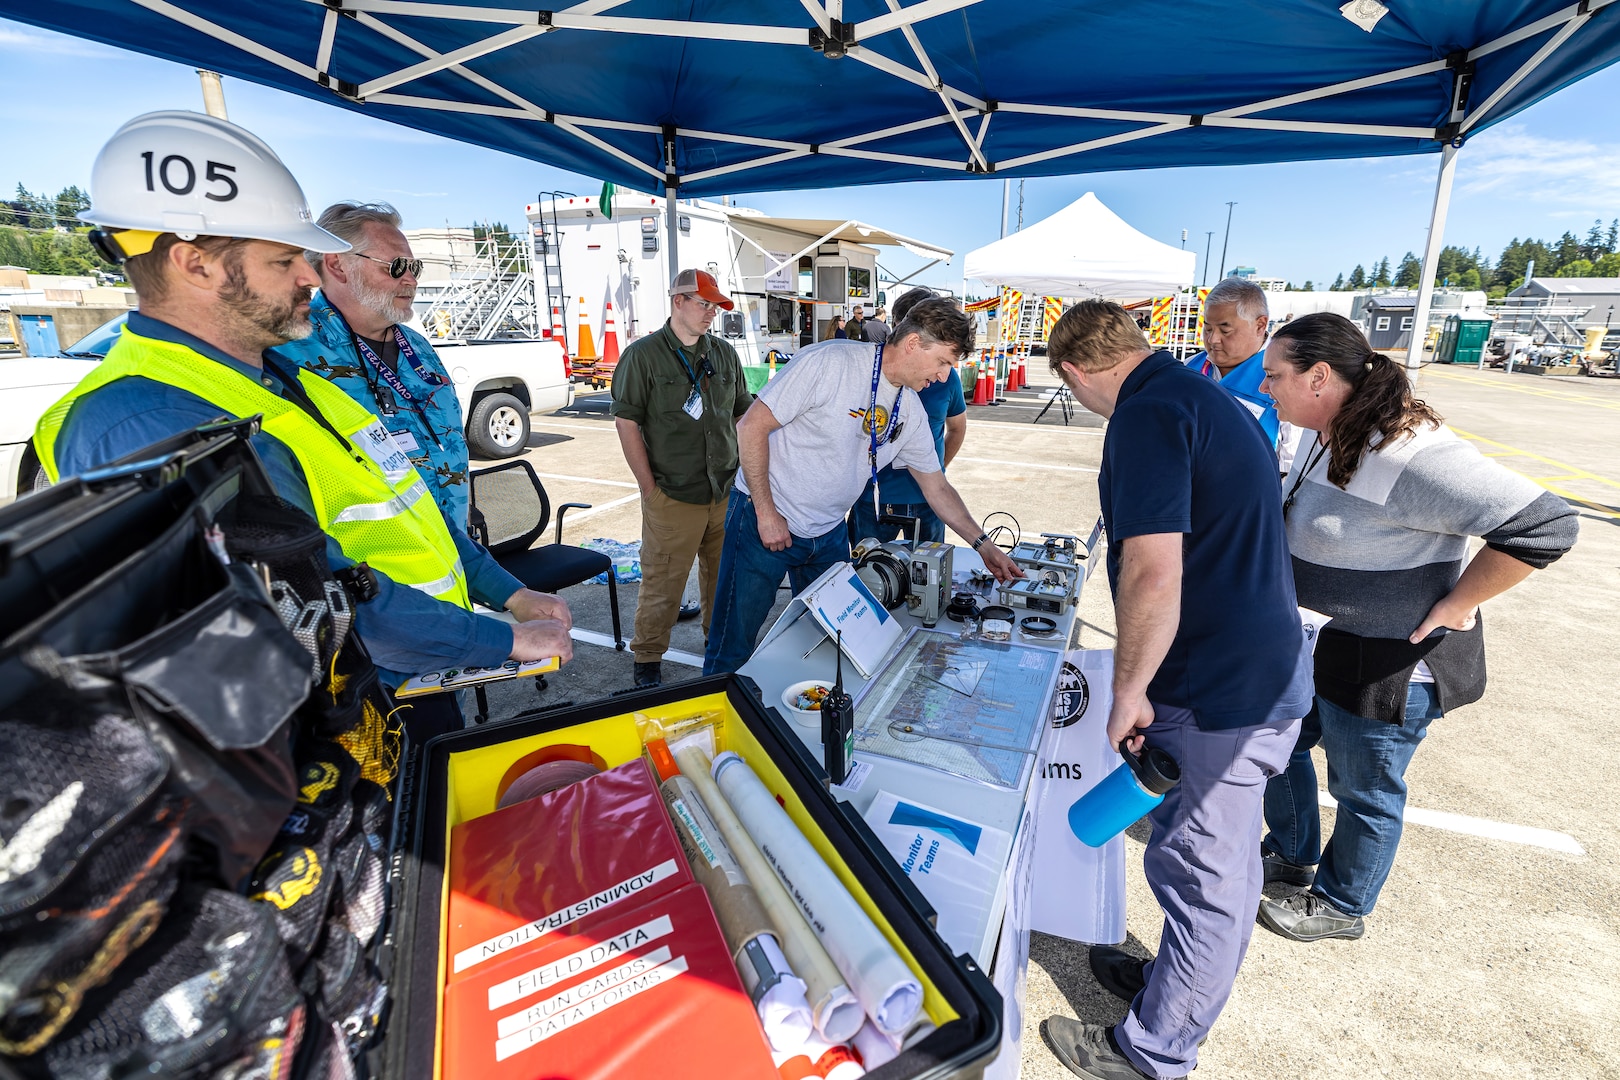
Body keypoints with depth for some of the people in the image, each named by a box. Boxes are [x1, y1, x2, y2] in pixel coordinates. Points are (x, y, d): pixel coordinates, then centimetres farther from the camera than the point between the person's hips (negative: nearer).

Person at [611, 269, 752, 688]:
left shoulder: (725, 354, 11)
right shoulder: (643, 354, -4)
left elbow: (743, 413, 17)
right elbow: (626, 422, -7)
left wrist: (742, 470, 8)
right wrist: (649, 487, -10)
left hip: (726, 493, 5)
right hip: (673, 496, -5)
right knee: (663, 583, 1)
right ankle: (647, 659, 19)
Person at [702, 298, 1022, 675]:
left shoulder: (911, 411, 3)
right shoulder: (831, 362, -19)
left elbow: (937, 488, 13)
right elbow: (751, 427, -18)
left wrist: (983, 545, 10)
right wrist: (766, 513, -17)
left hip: (829, 534, 7)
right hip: (764, 519, -6)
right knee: (733, 647, 0)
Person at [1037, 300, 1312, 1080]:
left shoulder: (1146, 414, -20)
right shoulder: (1205, 397, 12)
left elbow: (1151, 575, -30)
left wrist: (1127, 694, -17)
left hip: (1224, 693, -10)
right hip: (1262, 671, 10)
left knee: (1202, 874, 8)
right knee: (1221, 858, 24)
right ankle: (1178, 983, 46)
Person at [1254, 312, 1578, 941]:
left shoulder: (1409, 454, -30)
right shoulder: (1325, 432, -1)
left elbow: (1545, 525, -29)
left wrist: (1454, 605, -23)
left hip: (1389, 666, -9)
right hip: (1308, 646, 9)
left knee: (1365, 793, 14)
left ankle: (1342, 906, 38)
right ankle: (1292, 855, 47)